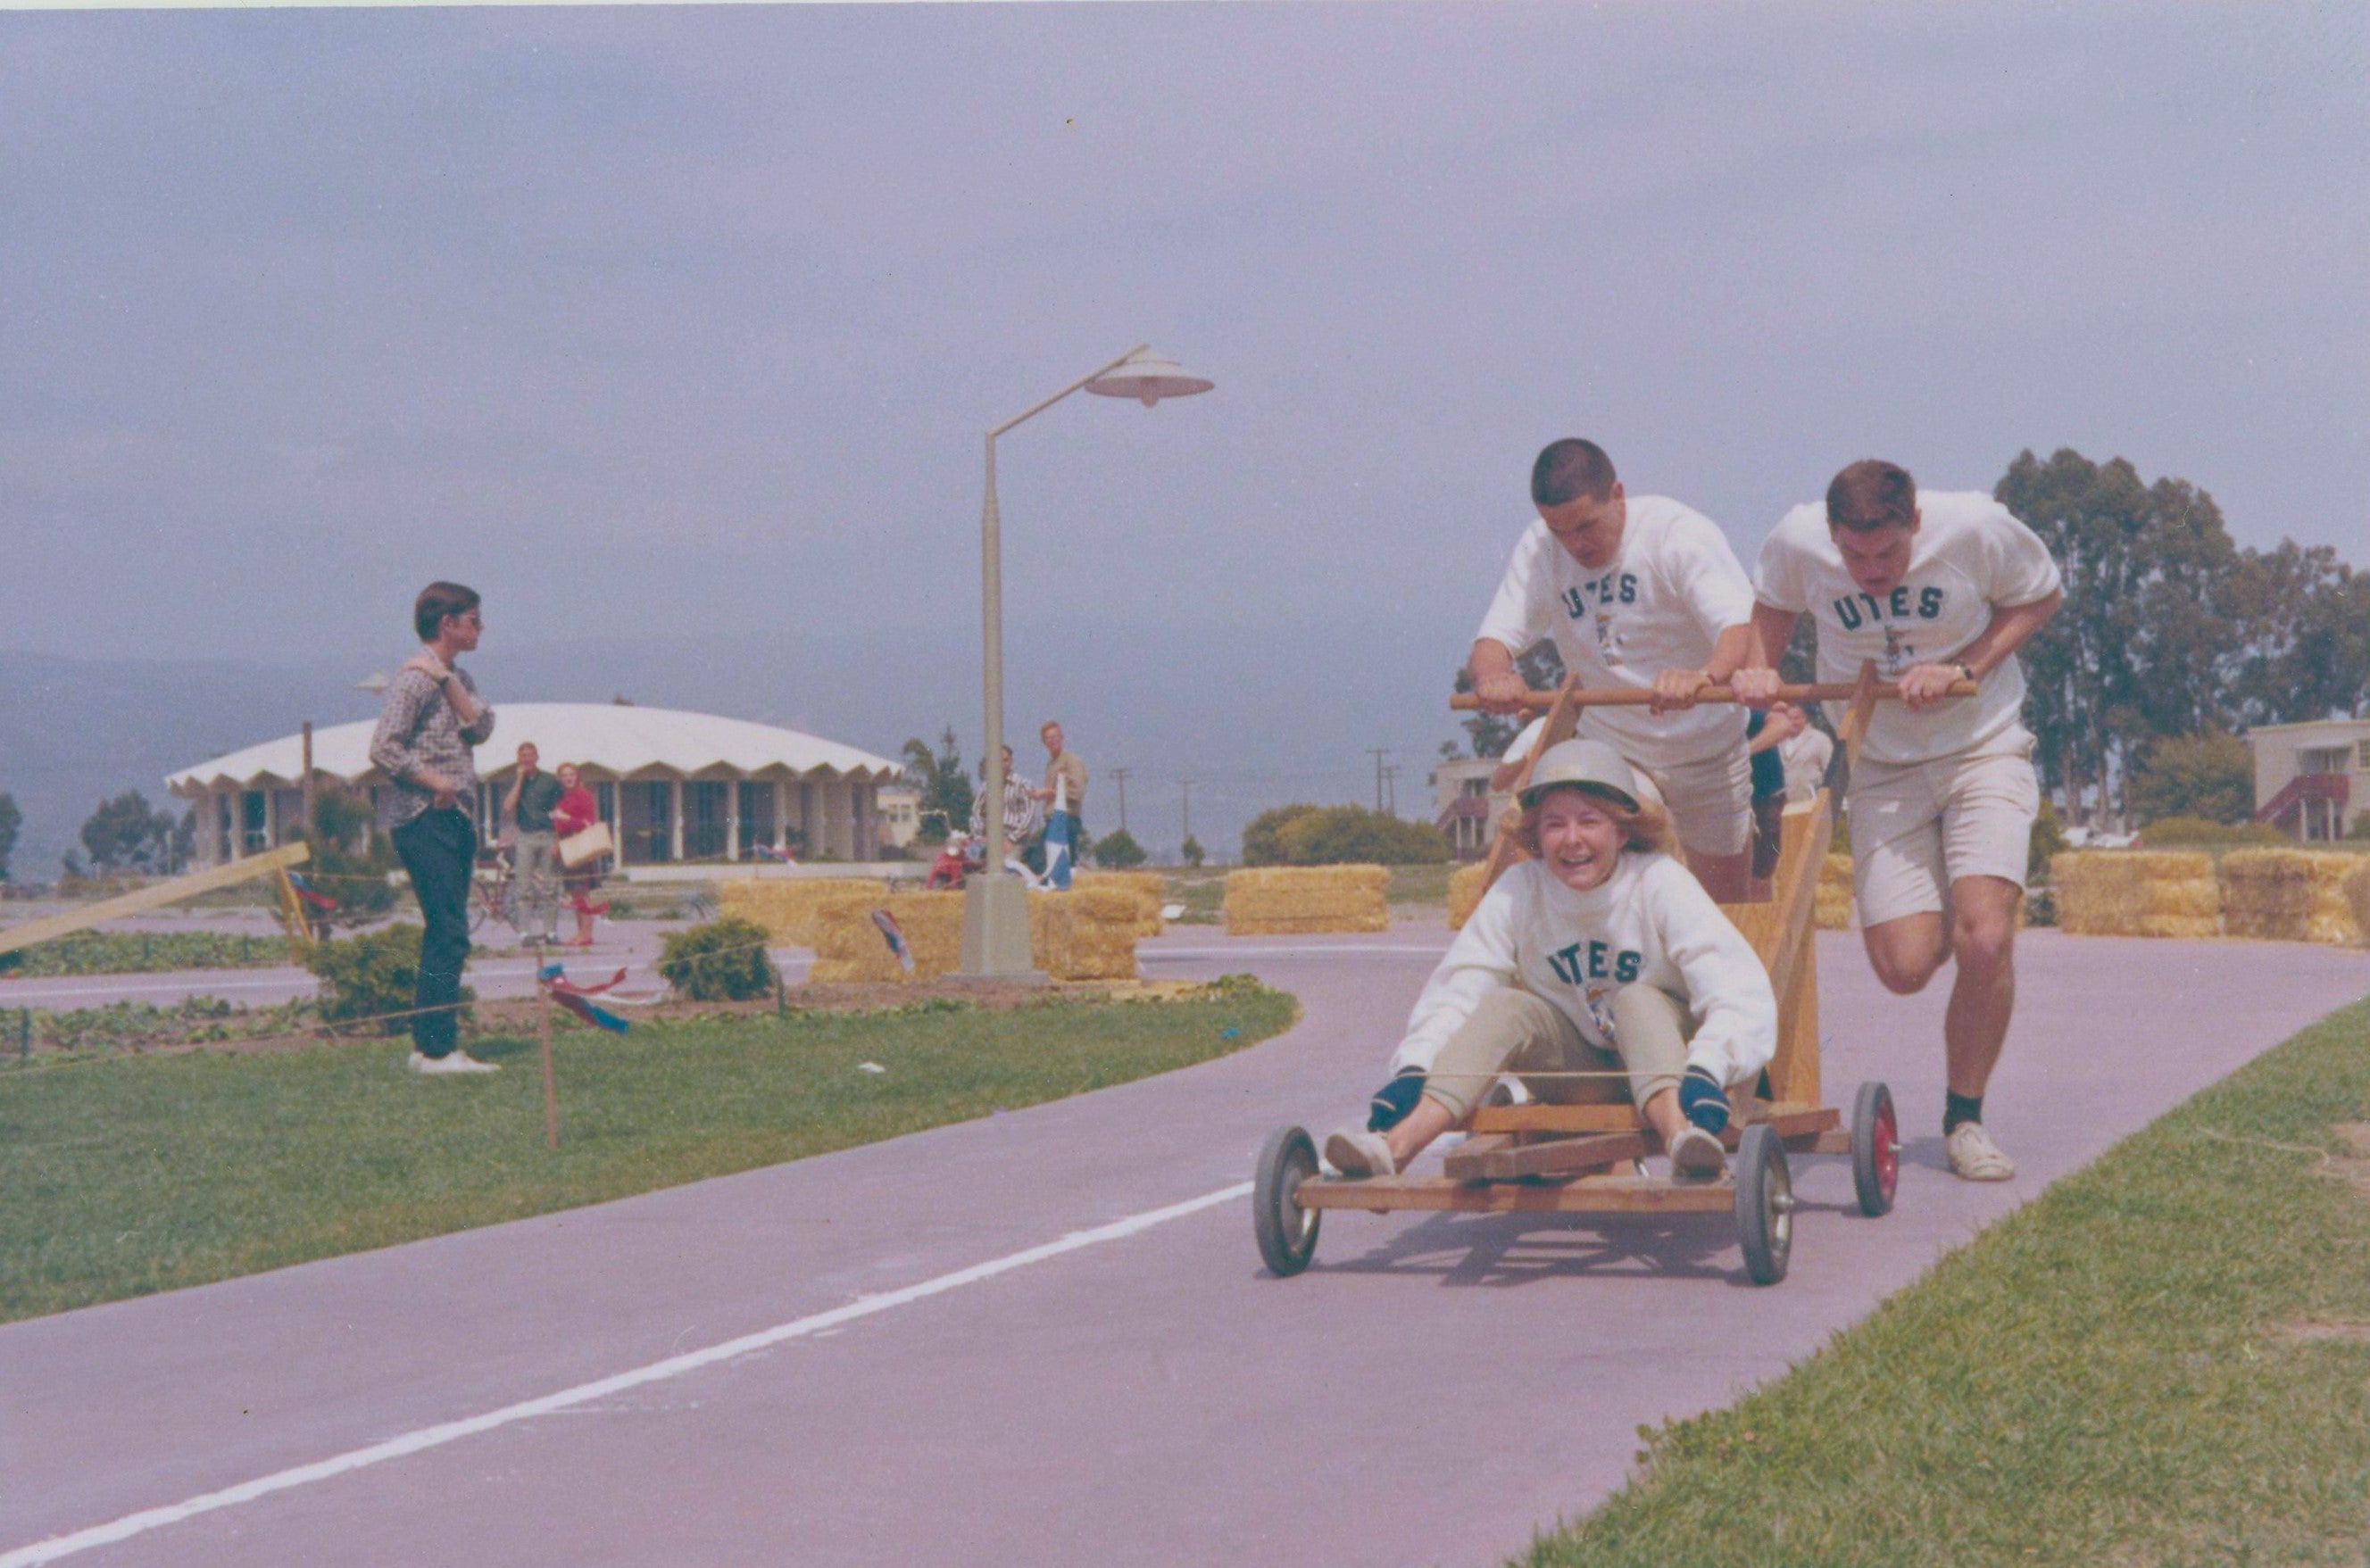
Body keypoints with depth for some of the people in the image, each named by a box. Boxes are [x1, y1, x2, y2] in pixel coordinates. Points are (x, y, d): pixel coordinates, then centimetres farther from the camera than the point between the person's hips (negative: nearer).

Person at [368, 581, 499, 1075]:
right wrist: (434, 781, -18)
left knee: (445, 935, 11)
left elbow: (481, 729, 0)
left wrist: (447, 680, -7)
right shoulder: (414, 678, -10)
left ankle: (427, 1045, 17)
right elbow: (384, 748, -18)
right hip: (424, 818, -10)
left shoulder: (457, 678, 18)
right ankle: (437, 1049, -12)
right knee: (449, 935, -13)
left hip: (454, 817, 10)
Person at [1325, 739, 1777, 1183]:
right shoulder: (1518, 891, -10)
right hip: (1579, 1074, 2)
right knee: (1505, 1006, -21)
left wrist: (1706, 1073, -47)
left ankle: (1680, 1135, -56)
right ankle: (1395, 1146, -37)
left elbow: (1739, 989, -29)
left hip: (1664, 1058, -2)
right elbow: (1455, 989, -14)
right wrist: (1412, 1069, -32)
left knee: (1636, 999, -29)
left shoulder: (1660, 883, -18)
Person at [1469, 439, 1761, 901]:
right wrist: (1492, 676, -41)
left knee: (1727, 894, 10)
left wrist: (1706, 675, -54)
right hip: (1608, 747, 2)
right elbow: (1496, 635, -15)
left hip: (1704, 748, -2)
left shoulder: (1679, 533, -20)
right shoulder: (1537, 551, -9)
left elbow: (1742, 625, -32)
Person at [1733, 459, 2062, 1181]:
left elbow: (2040, 596, 0)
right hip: (1882, 769, 2)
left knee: (1984, 941, -19)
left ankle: (1964, 1117, 3)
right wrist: (1760, 670, -11)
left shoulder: (1976, 529, -19)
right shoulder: (1797, 544, -14)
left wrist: (1963, 669, -15)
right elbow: (1772, 607, 10)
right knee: (1905, 966, -8)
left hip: (1982, 751, -2)